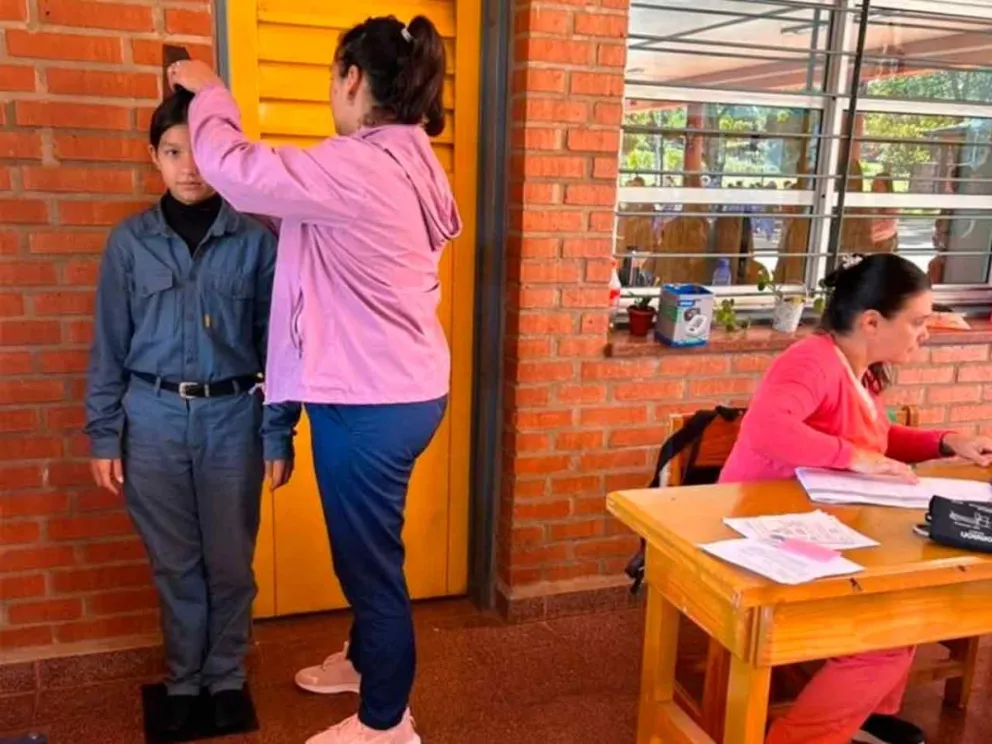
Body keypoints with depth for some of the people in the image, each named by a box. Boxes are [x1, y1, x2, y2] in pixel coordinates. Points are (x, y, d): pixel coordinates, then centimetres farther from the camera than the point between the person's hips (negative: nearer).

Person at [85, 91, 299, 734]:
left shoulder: (256, 240, -4)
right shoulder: (129, 242, 0)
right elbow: (110, 345, 4)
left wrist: (279, 434, -3)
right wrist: (104, 435, 3)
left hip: (232, 417, -1)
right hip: (154, 419, 1)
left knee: (230, 561, 10)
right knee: (175, 563, 13)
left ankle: (228, 677, 31)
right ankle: (184, 680, 32)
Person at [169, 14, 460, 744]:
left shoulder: (360, 167, -22)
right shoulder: (408, 163, 9)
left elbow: (232, 168, -19)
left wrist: (210, 92, 0)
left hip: (371, 401, -10)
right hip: (401, 388, 10)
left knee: (370, 554, 6)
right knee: (365, 545, 26)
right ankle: (366, 659, 48)